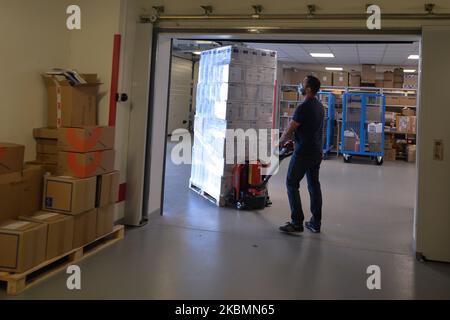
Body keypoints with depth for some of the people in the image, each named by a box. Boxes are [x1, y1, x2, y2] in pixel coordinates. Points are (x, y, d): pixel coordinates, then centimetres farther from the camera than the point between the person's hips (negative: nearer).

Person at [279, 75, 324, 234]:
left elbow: (289, 130, -13)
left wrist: (280, 142, 7)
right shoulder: (319, 106, 13)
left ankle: (297, 222, -1)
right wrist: (292, 138, 27)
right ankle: (316, 223, 15)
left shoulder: (304, 107, -18)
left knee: (292, 184, 0)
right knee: (314, 185, 11)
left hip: (304, 152, -9)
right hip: (317, 151, 9)